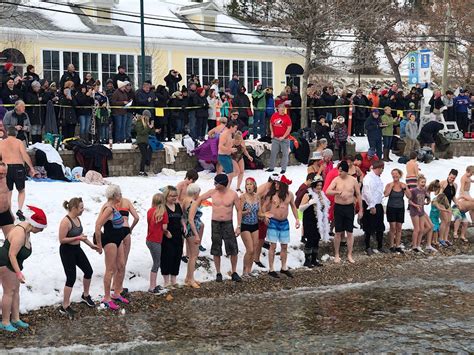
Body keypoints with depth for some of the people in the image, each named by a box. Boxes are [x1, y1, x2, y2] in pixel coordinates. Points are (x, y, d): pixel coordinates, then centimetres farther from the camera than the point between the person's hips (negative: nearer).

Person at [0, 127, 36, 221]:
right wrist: (31, 168, -6)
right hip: (18, 167, -2)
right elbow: (25, 156, -11)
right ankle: (19, 210, -2)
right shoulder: (19, 142, -2)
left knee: (8, 192, 13)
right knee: (21, 191, 15)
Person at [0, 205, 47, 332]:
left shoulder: (26, 230, 2)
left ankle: (15, 319, 21)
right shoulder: (20, 234, -29)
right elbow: (12, 255, -30)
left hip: (12, 264, 10)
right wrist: (18, 273, -32)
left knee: (16, 290, 13)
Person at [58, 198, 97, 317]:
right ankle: (65, 307, 5)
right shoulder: (66, 221, -23)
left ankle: (85, 296, 38)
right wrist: (77, 238, -24)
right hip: (67, 251, -9)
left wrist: (91, 245, 16)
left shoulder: (77, 218, 4)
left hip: (77, 249, 9)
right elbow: (61, 240, -24)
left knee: (88, 271, 16)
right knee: (71, 278, -6)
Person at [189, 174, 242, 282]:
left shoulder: (233, 194, -7)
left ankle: (234, 273, 13)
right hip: (215, 224, 1)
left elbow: (239, 210, 0)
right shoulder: (212, 192, -3)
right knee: (216, 251, 6)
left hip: (228, 224, -1)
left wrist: (238, 226, -5)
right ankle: (218, 273, 18)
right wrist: (191, 216, -2)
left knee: (233, 250, -2)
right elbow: (199, 200, 6)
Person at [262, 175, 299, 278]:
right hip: (273, 222, -3)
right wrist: (265, 216, -18)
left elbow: (293, 207, 15)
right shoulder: (271, 194, -6)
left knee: (284, 246, 10)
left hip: (284, 223, 3)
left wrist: (297, 219, 9)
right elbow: (264, 206, -1)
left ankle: (284, 268, 24)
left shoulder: (289, 195, 3)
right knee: (273, 246, -3)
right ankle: (271, 269, 3)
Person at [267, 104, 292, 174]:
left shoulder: (287, 117, -8)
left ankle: (283, 169, 8)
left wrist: (283, 137, -13)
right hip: (275, 138, 3)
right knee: (273, 152, 9)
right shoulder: (274, 115, 2)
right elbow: (271, 124, 17)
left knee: (285, 154, 1)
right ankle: (271, 167, 19)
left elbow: (289, 128, -9)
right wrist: (272, 133, 7)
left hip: (284, 138, -3)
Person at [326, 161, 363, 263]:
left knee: (349, 233, 5)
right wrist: (339, 192, -28)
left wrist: (360, 210, 4)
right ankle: (336, 255, 15)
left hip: (349, 208, 1)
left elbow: (358, 195, 5)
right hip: (338, 207, -1)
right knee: (338, 233, 5)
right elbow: (327, 191, -14)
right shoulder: (336, 180, -4)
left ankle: (349, 255, 15)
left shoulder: (353, 180, -2)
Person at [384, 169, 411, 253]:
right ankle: (392, 246, 5)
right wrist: (391, 186, -18)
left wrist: (404, 188, -15)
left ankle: (398, 246, 12)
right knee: (393, 227, -3)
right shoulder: (389, 185, -5)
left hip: (400, 208, 2)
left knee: (399, 228, 5)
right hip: (391, 208, -2)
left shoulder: (403, 185, 1)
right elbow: (386, 194, -22)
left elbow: (409, 196, -6)